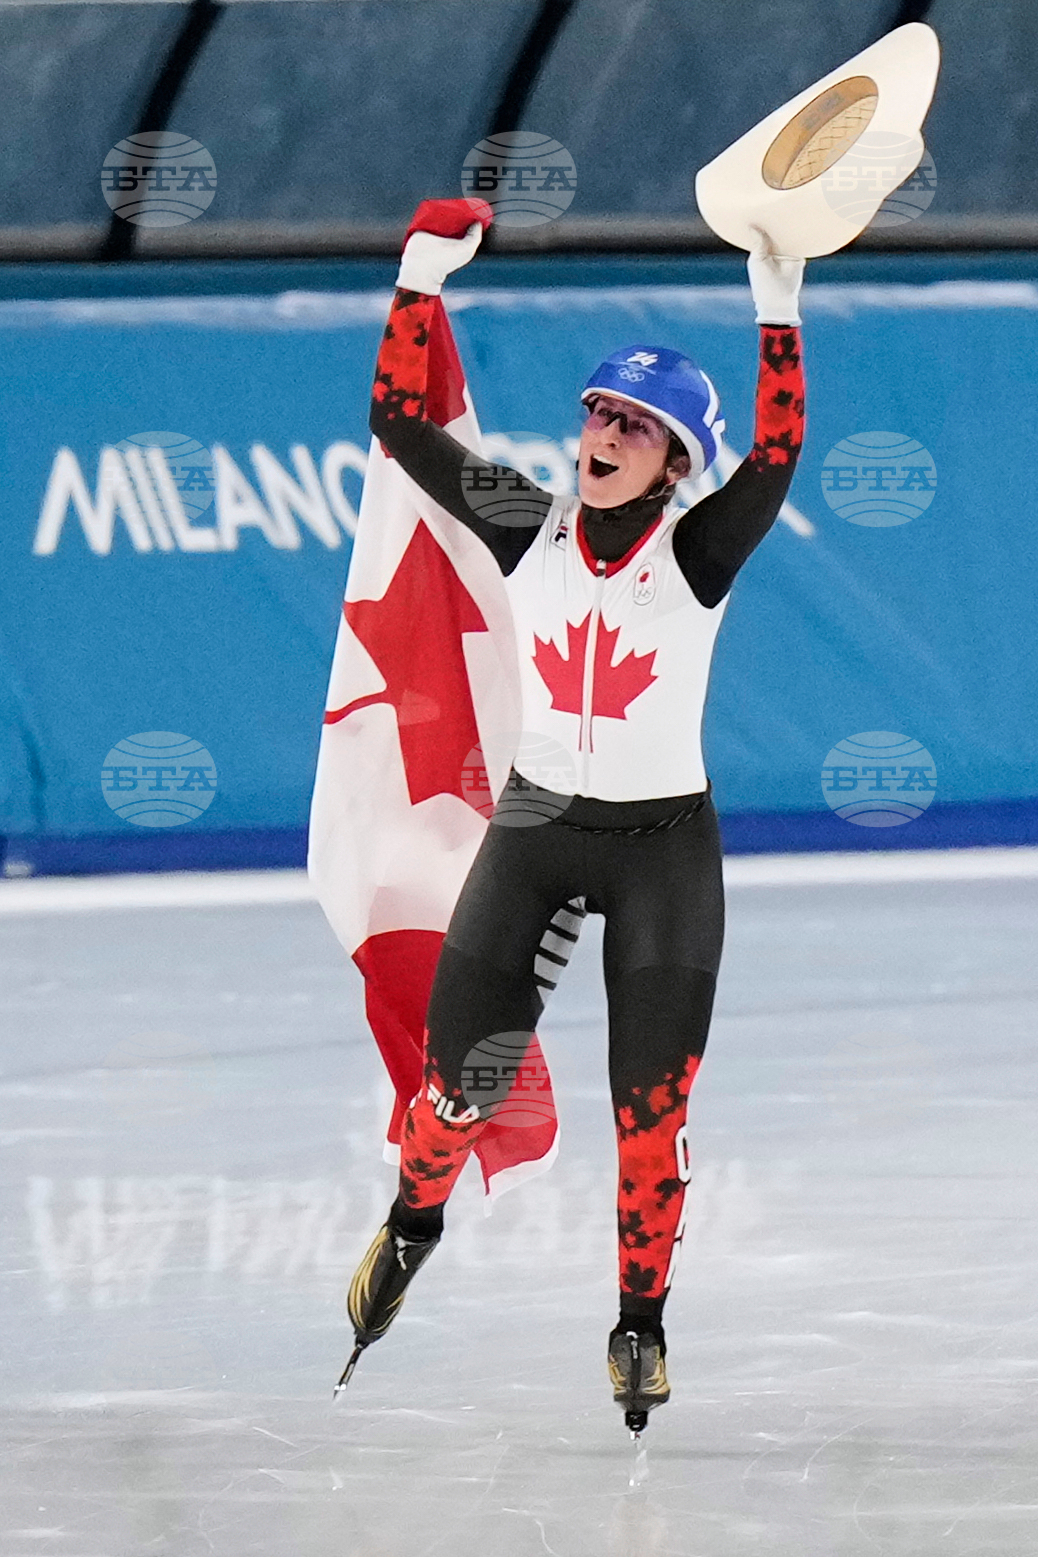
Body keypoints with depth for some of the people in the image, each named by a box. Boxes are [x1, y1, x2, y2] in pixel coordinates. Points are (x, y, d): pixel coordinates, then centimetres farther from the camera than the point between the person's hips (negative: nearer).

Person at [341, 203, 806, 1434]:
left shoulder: (698, 554, -12)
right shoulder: (529, 530, -4)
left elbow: (774, 463, -29)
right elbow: (402, 422, -6)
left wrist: (777, 321, -38)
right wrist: (420, 285, -14)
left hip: (664, 848, -2)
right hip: (535, 830, 2)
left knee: (651, 1112, 0)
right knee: (456, 1079, 5)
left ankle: (640, 1326, 16)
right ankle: (415, 1221, 36)